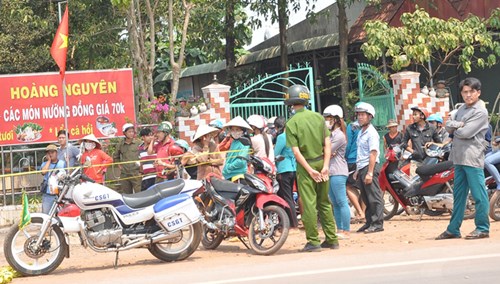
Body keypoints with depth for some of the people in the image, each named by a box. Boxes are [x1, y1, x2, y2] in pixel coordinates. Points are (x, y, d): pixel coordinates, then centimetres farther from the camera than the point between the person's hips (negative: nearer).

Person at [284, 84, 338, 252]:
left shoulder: (291, 123, -9)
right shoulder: (318, 117, 2)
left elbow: (296, 152, -14)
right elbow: (327, 144, -3)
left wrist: (310, 170, -12)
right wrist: (325, 166, -5)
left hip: (305, 165, -4)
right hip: (321, 162, 4)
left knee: (309, 204, -1)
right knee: (325, 203, 13)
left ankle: (313, 241, -1)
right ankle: (332, 239, 16)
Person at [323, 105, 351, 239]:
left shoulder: (339, 135, -10)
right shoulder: (331, 134, 19)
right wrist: (329, 153, -8)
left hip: (338, 172, -10)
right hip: (330, 172, 10)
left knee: (341, 202, -9)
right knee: (335, 203, 11)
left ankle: (346, 231, -9)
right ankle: (340, 230, 16)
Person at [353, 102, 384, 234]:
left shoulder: (371, 133, -11)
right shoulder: (361, 133, 18)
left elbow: (373, 154, -17)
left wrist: (369, 173, -22)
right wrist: (357, 170, 20)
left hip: (370, 167, -9)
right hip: (361, 168, 9)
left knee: (374, 197, -8)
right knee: (366, 198, 12)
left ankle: (377, 223, -9)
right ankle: (369, 222, 18)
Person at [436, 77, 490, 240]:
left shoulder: (480, 112, -8)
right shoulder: (461, 110, 18)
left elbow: (465, 133, -16)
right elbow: (448, 126, 8)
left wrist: (455, 128, 2)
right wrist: (458, 124, -10)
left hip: (473, 159, -8)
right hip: (459, 159, 8)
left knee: (479, 195, -5)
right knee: (458, 195, 12)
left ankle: (482, 228, 0)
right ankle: (453, 229, 16)